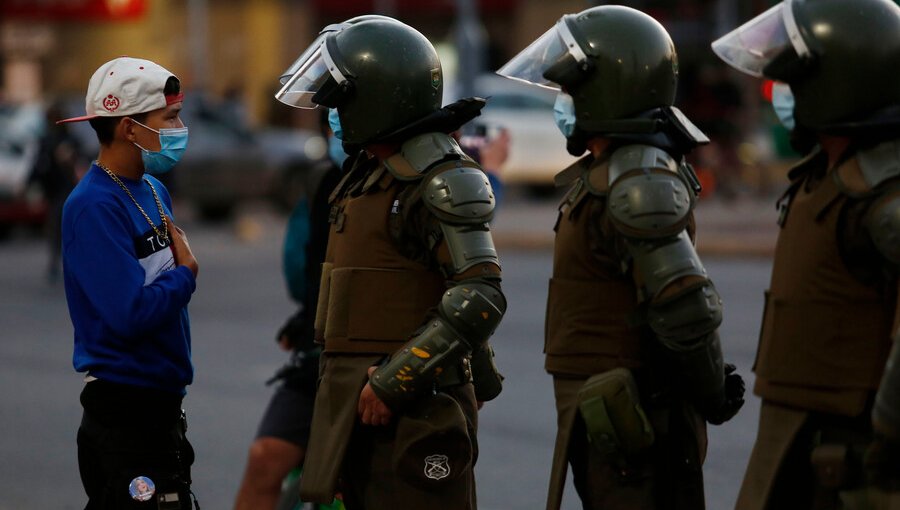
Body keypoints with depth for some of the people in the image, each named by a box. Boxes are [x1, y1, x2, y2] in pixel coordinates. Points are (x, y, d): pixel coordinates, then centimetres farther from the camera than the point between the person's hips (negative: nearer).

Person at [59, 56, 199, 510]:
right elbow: (132, 314, -24)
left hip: (161, 402, 9)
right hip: (124, 412, -9)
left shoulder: (154, 191, 11)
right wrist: (186, 273, -9)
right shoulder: (94, 207, -18)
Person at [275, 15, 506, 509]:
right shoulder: (369, 174, 15)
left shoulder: (441, 181, -14)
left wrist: (393, 381, -21)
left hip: (413, 406, -9)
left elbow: (479, 299, -22)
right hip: (365, 401, 9)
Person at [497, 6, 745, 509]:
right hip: (608, 410, 10)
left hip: (629, 419, -10)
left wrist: (713, 397, -13)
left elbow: (687, 306, -26)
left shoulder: (640, 183, -19)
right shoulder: (611, 170, 14)